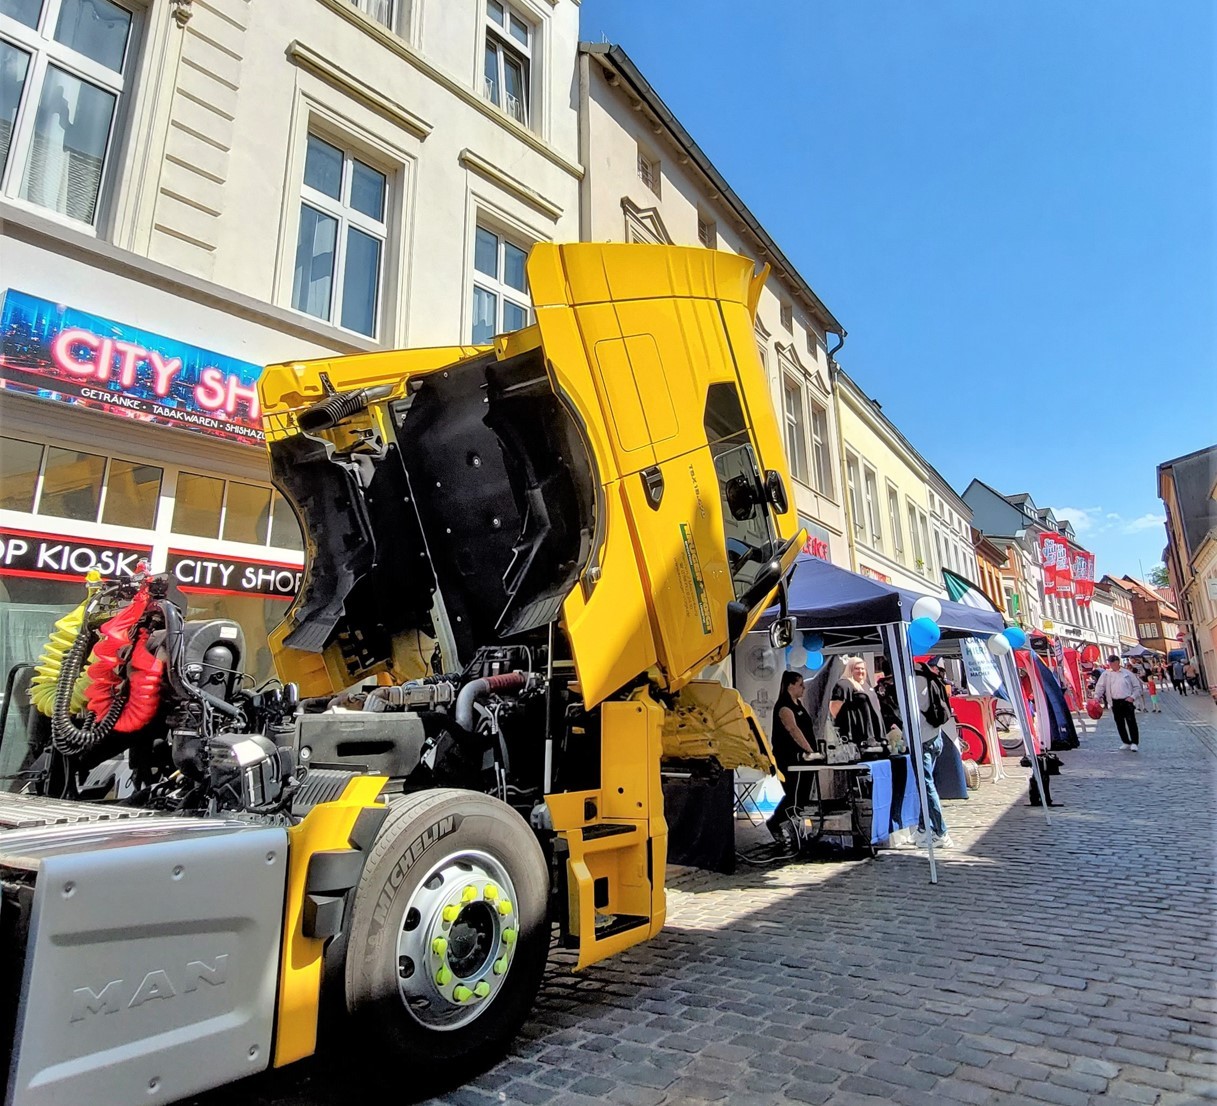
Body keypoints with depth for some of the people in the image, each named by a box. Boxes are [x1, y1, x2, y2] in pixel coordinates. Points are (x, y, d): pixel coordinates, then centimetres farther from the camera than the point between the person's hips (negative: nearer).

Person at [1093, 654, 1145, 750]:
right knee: (1120, 723, 6)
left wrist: (1133, 696, -7)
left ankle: (1135, 743, -1)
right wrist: (1097, 696, -15)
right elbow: (1100, 686, 0)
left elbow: (1137, 686, 7)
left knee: (1131, 722, -6)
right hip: (1115, 702, 2)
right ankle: (1126, 742, 17)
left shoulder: (1127, 673, 5)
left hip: (1127, 700, -2)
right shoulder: (1106, 674, 7)